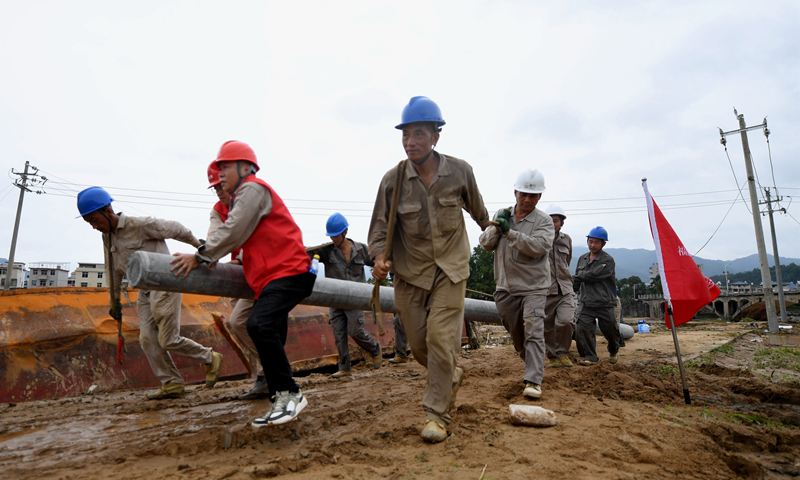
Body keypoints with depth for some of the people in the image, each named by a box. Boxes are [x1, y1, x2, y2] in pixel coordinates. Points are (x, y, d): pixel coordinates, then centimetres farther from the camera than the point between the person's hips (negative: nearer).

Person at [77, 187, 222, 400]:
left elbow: (175, 229, -7)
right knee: (147, 339, 0)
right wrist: (114, 300, 24)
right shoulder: (107, 236, 10)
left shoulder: (139, 225, -16)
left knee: (169, 340, -8)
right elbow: (112, 270, 21)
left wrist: (200, 246, 5)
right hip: (145, 292, 8)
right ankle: (172, 384, 7)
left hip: (165, 288, -8)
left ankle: (211, 359, 11)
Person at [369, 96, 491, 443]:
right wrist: (380, 257, -23)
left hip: (450, 269, -1)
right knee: (418, 345, 8)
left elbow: (476, 208, 13)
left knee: (441, 338, -10)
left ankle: (437, 413, 8)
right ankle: (451, 376, 41)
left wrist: (489, 227, 31)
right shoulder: (392, 180, -10)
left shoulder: (459, 172, -8)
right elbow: (380, 226, -4)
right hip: (409, 273, 2)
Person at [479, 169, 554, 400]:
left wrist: (509, 232, -26)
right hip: (505, 287, 4)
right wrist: (497, 228, -15)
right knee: (516, 333, 16)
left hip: (533, 287, -4)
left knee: (533, 331, -15)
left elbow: (538, 247, -21)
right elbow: (486, 244, 3)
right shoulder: (501, 215, 7)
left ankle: (533, 381, -13)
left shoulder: (544, 221, -4)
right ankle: (532, 365, 38)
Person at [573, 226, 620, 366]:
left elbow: (593, 275, -17)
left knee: (610, 330, 6)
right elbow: (577, 280, 22)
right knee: (582, 328, -12)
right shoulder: (582, 259, 14)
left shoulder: (608, 260, -6)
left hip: (605, 303, -4)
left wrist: (575, 277, -7)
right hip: (586, 303, 4)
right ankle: (590, 357, 1)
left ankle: (614, 351, 39)